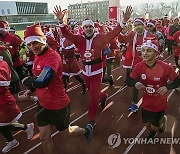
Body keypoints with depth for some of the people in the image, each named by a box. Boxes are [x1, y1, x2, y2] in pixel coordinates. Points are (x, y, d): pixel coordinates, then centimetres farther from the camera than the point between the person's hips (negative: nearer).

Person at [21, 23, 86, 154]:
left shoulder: (52, 56, -27)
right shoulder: (38, 56, 2)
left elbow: (42, 81, -37)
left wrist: (26, 81, -17)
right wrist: (31, 89, 0)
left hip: (58, 105, -7)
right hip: (43, 104, 7)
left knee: (67, 130, 19)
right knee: (44, 137, 14)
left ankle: (86, 130, 49)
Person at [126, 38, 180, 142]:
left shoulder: (165, 67, -25)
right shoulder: (139, 66, -16)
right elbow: (129, 81, -6)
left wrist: (167, 87, -30)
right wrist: (136, 83, -28)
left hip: (160, 104, -3)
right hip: (146, 103, 3)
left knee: (154, 127, 10)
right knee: (147, 124, 21)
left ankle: (163, 119, 45)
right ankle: (152, 133, 58)